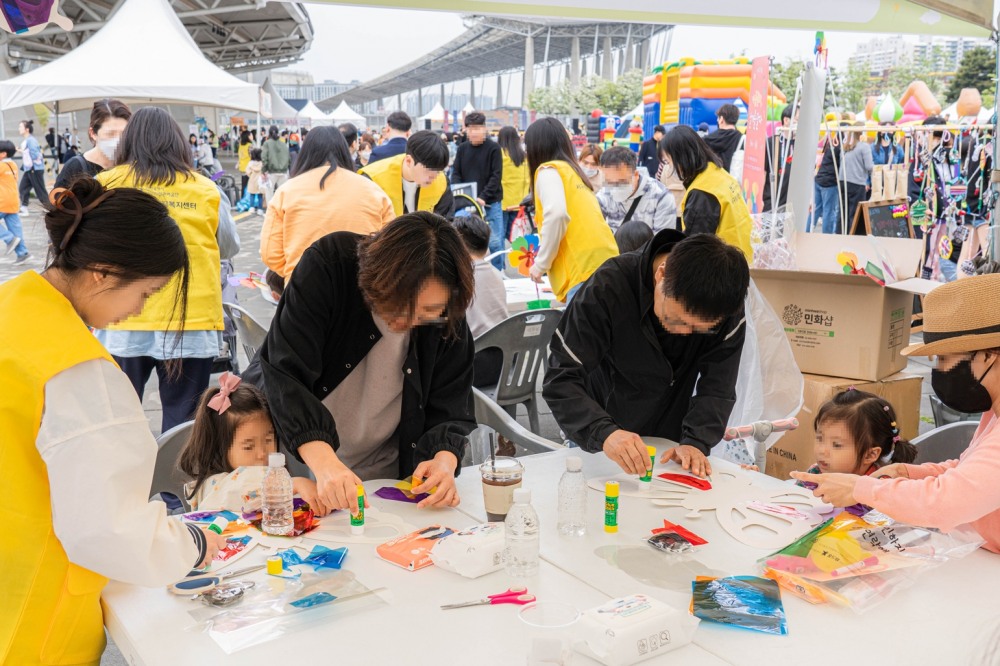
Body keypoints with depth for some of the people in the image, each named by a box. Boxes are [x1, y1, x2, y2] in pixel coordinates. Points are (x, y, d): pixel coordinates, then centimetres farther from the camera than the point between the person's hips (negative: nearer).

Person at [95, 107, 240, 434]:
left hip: (123, 325, 0)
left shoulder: (105, 185, -2)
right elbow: (230, 247, 15)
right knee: (181, 422, 8)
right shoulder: (206, 190, -1)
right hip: (192, 323, 0)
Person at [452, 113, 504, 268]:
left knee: (494, 241, -1)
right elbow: (455, 174, 6)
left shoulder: (493, 148, -4)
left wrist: (483, 197, -19)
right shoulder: (462, 148, 6)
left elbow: (496, 176, -9)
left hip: (491, 203, -3)